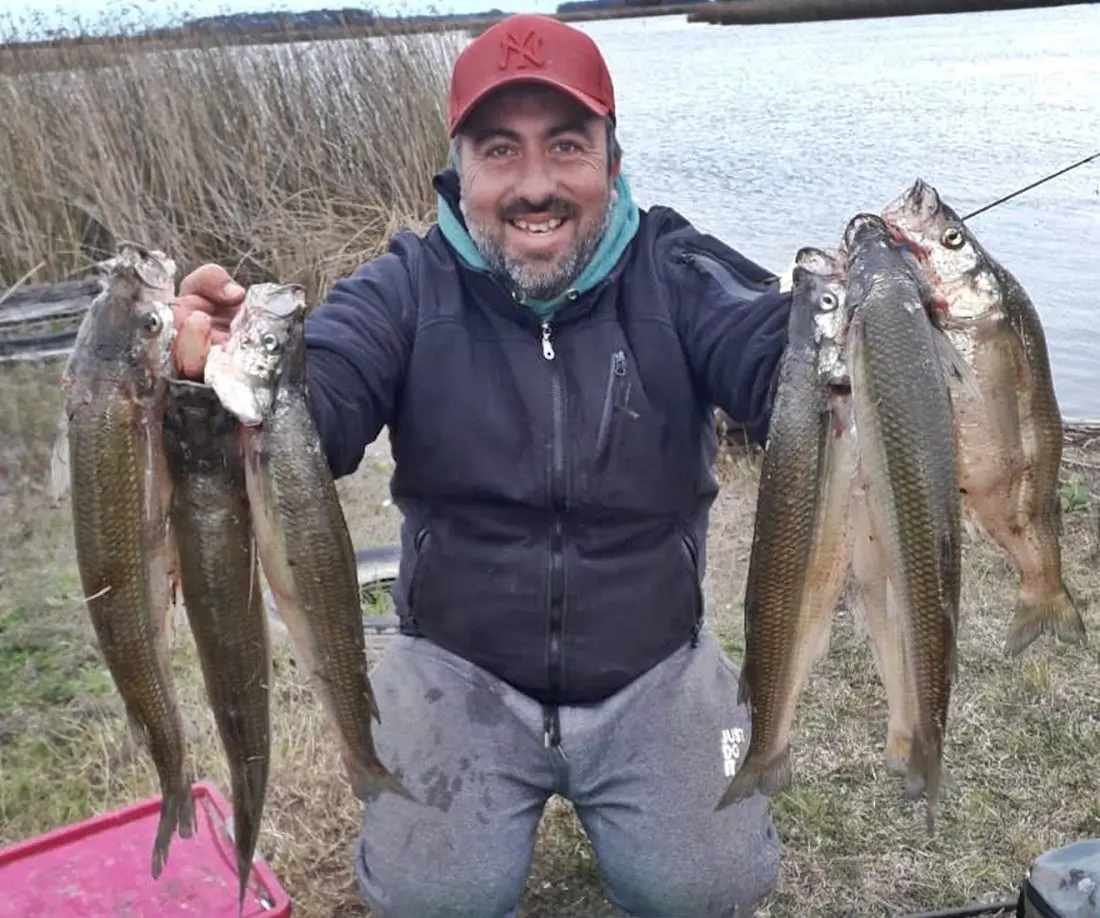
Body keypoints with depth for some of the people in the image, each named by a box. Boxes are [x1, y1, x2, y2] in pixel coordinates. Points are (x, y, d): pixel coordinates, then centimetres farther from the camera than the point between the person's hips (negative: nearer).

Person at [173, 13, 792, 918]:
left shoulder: (677, 273, -9)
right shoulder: (407, 290, -9)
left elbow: (790, 375, -24)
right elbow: (308, 416, -23)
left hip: (652, 667, 1)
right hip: (460, 667, 0)